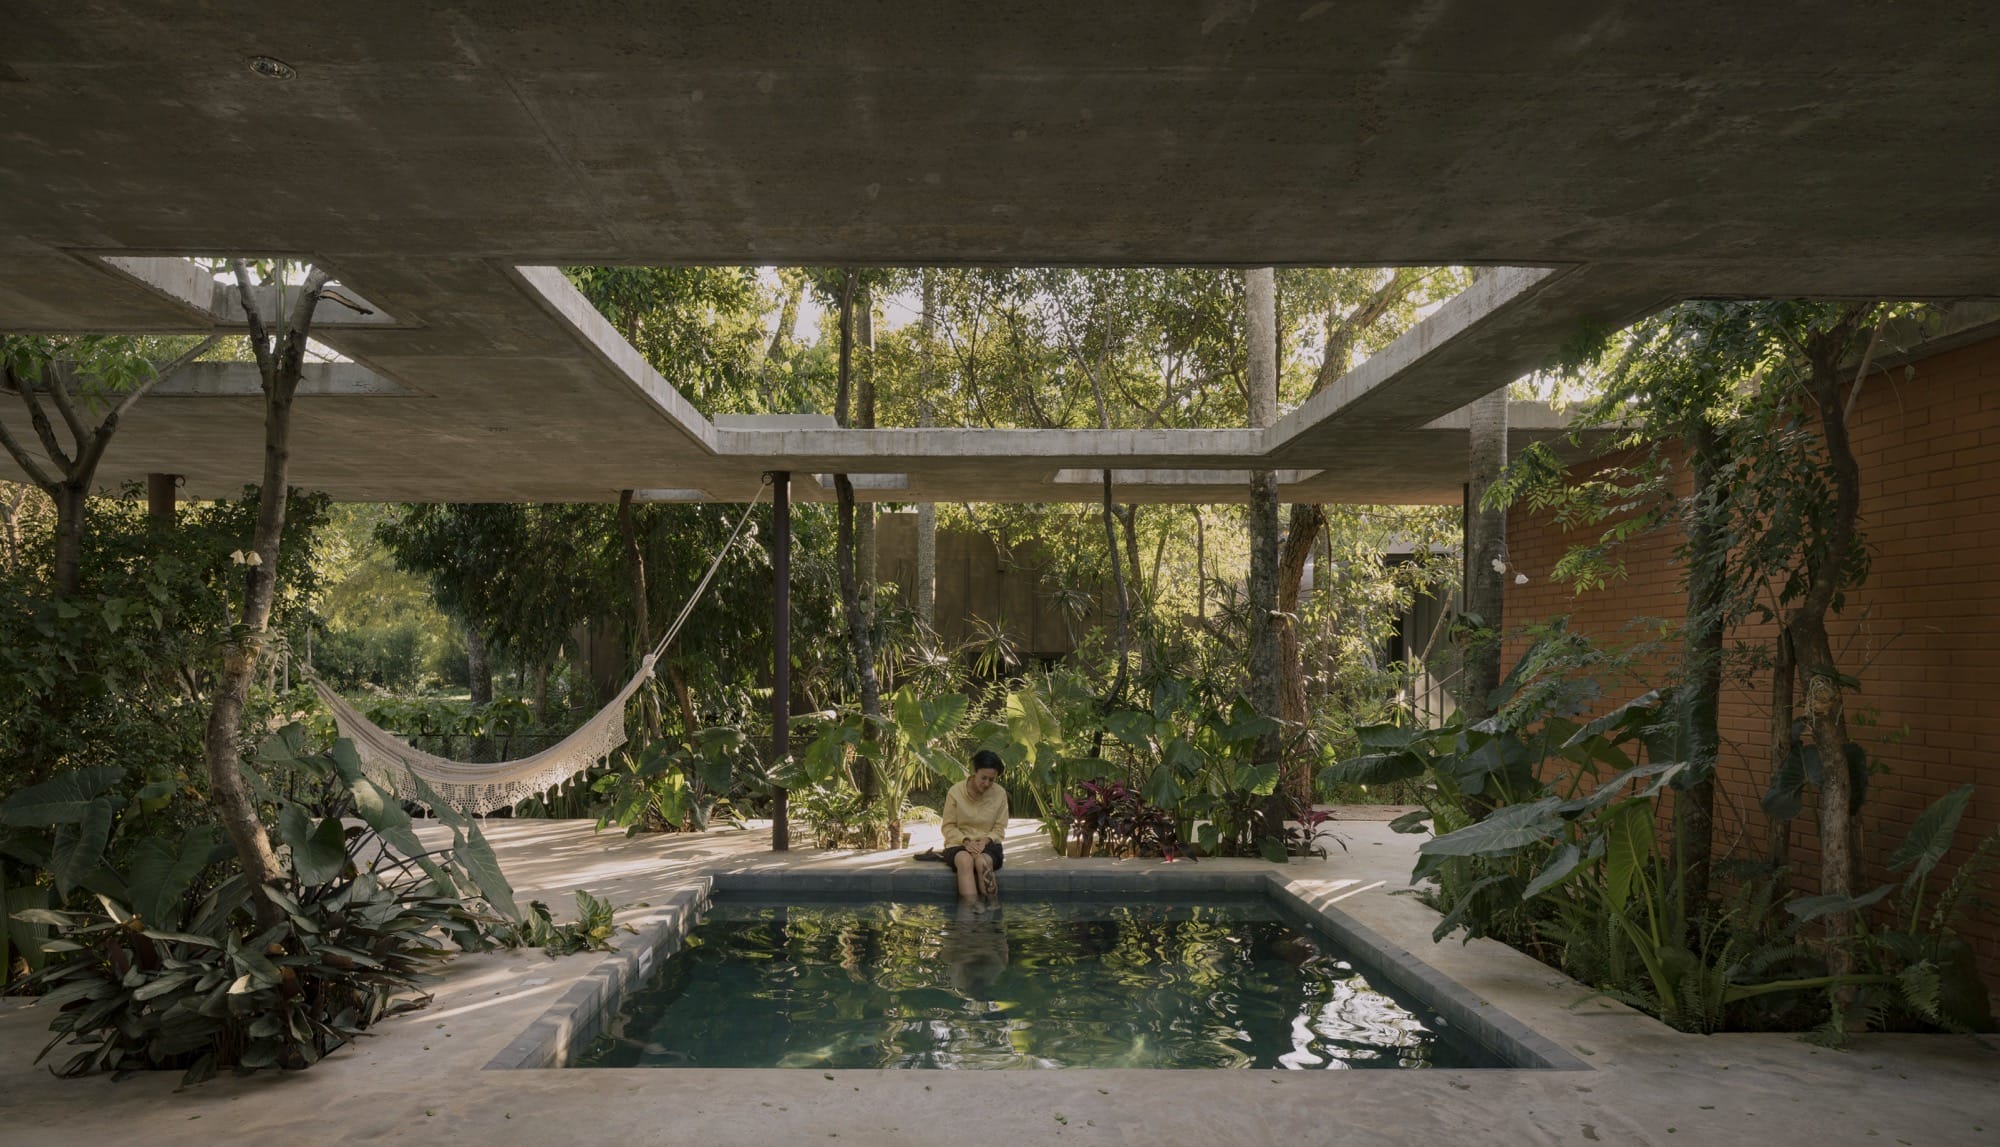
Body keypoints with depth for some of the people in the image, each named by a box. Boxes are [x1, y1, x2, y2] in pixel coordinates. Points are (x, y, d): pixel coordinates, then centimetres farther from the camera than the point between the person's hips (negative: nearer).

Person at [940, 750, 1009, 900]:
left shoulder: (1000, 794, -2)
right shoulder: (956, 791, -5)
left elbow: (999, 828, 2)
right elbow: (948, 827, -1)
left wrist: (985, 841, -17)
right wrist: (966, 841, -17)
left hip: (987, 844, 1)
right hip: (958, 844, -1)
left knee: (982, 861, -35)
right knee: (965, 860, -36)